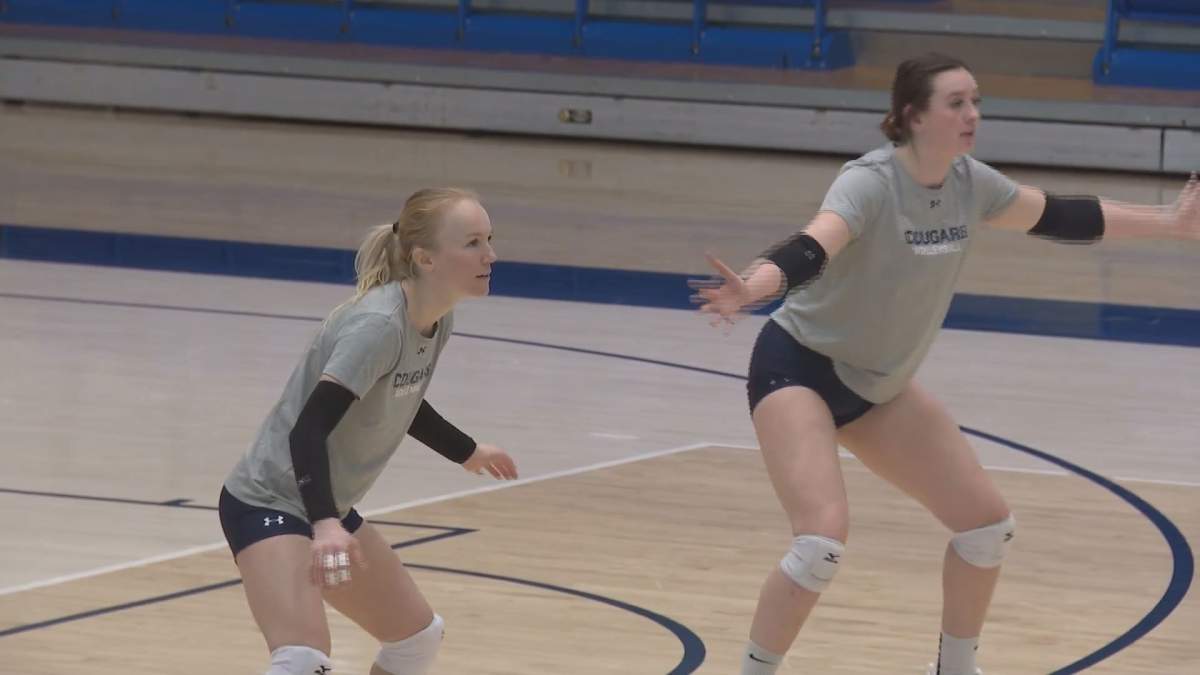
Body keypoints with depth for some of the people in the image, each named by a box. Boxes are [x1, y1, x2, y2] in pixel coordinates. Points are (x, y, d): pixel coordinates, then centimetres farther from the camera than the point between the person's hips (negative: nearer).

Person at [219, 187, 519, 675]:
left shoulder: (438, 322, 1)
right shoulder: (376, 325, -26)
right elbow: (309, 429, -34)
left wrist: (466, 451, 37)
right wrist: (325, 524, -48)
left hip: (328, 508, 10)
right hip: (267, 503, -10)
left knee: (418, 636, 20)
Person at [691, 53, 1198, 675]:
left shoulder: (970, 183, -5)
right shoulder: (871, 182, -27)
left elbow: (1056, 216, 13)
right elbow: (809, 250, -45)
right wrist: (750, 289, -66)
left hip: (878, 386, 8)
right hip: (798, 368, -8)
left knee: (988, 524, 6)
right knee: (824, 539, -27)